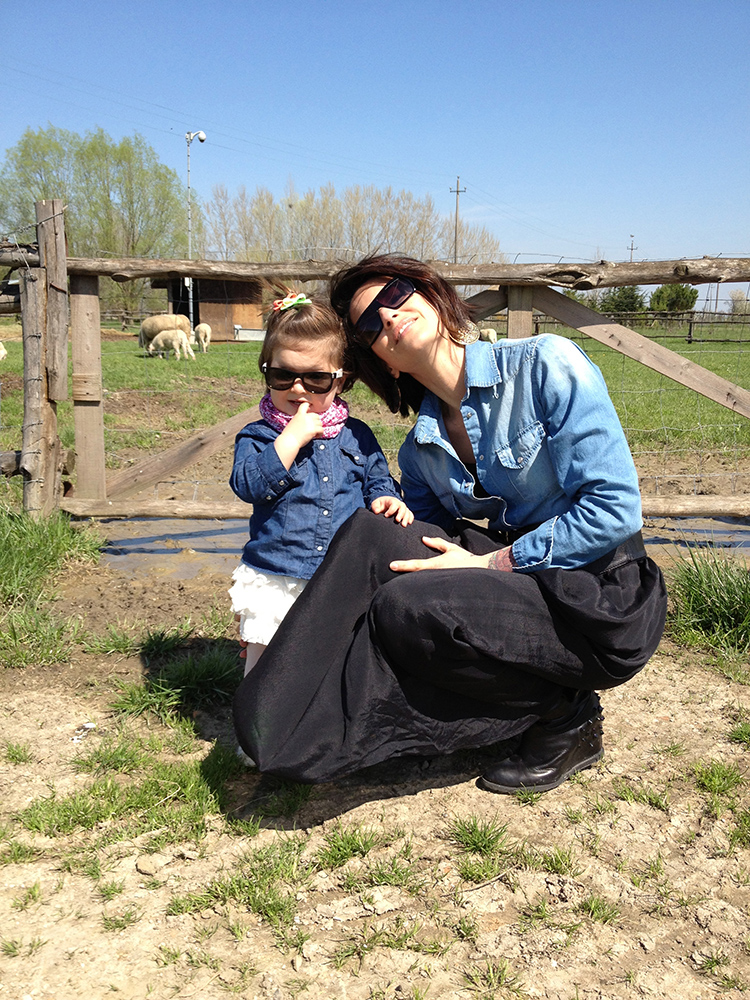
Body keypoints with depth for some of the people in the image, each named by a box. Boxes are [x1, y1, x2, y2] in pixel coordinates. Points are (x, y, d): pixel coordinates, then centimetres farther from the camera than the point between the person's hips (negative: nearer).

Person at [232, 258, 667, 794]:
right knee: (369, 536, -15)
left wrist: (490, 562, -19)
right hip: (517, 581, 5)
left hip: (602, 603, -5)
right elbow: (433, 555, 8)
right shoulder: (419, 452, 5)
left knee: (405, 607, -26)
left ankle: (565, 718, -5)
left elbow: (615, 508, -18)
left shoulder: (546, 363, -12)